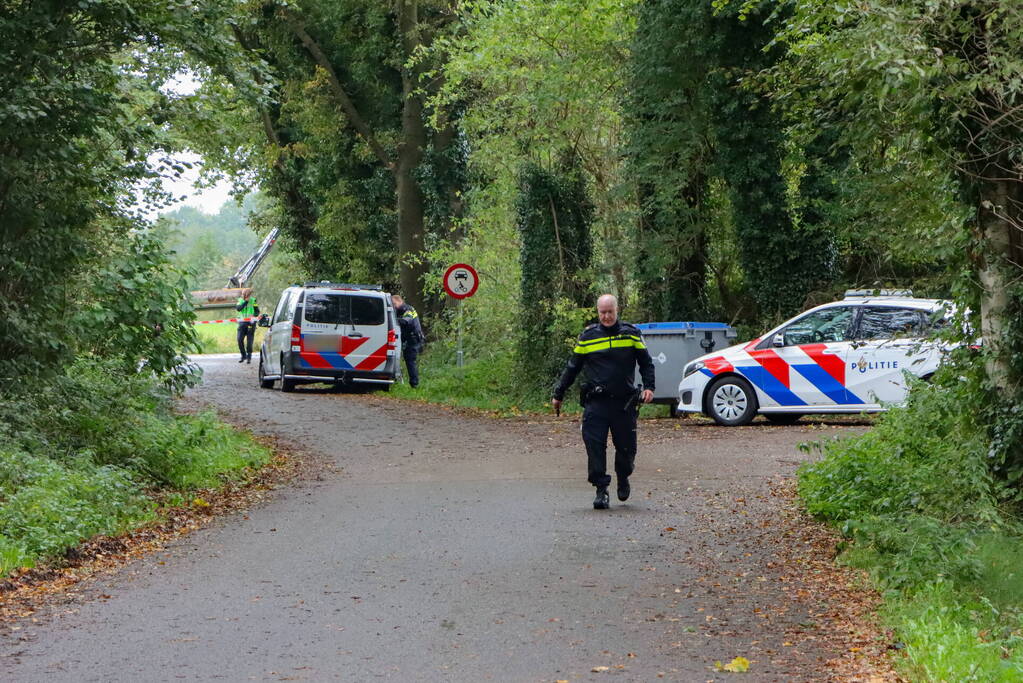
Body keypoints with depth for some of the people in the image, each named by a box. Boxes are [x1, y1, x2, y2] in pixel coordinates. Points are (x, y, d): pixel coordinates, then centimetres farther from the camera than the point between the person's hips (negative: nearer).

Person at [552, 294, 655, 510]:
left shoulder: (631, 334, 6)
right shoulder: (587, 336, 6)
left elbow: (646, 363, 12)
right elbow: (572, 367, 14)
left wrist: (648, 387, -4)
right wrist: (558, 394, 15)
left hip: (624, 402, 0)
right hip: (596, 402, 0)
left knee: (626, 447, 6)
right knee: (594, 446, -10)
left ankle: (623, 479, 34)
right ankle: (601, 490, -3)